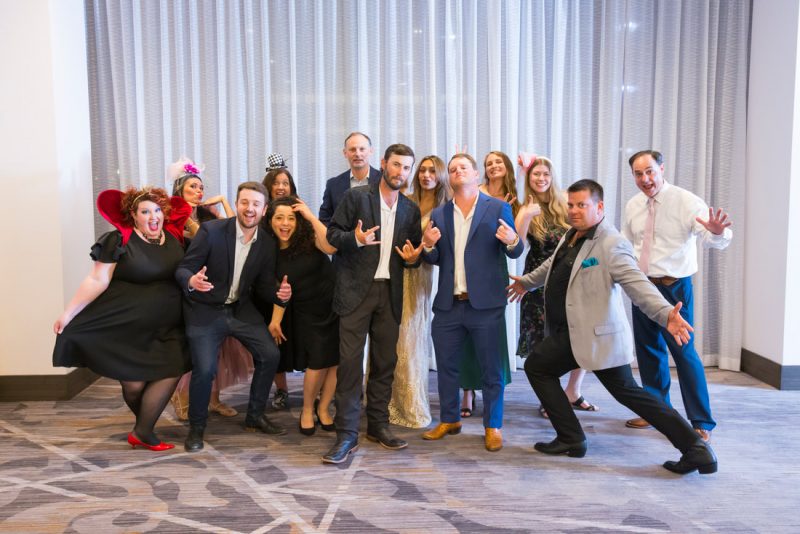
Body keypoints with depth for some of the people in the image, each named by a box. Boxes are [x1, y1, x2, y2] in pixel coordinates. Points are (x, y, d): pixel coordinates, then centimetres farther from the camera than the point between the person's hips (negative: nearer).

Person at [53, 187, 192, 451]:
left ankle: (143, 432, 4)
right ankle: (146, 425, 31)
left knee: (171, 374, -10)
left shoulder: (174, 238, 3)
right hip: (125, 327, -3)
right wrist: (68, 313, -12)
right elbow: (97, 280, -10)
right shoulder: (118, 240, -9)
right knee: (134, 384, 3)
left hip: (166, 328, 4)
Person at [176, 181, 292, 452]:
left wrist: (280, 293, -21)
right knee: (205, 369, -15)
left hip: (242, 309, 5)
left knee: (270, 355, -4)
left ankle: (255, 416, 18)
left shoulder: (268, 244, -5)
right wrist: (192, 281, -37)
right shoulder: (211, 230, -17)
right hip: (205, 311, -4)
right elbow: (182, 269, -14)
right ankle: (196, 427, 12)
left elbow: (263, 285, 2)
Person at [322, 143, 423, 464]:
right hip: (356, 290, -4)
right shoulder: (356, 197, 0)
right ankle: (346, 434, 0)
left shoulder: (411, 209, 13)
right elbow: (332, 234, -2)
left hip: (390, 293, 4)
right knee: (350, 361, -6)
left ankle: (378, 425, 23)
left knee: (385, 361, 9)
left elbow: (414, 251, 19)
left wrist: (412, 258, -4)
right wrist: (355, 238, -21)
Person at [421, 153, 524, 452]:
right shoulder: (439, 215, 12)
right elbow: (436, 260, 12)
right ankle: (449, 420, 31)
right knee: (446, 366, 13)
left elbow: (514, 253, 0)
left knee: (491, 368, 5)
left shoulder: (498, 208, 2)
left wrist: (513, 242, -22)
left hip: (485, 304, -3)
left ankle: (493, 427, 20)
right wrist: (429, 246, -10)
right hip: (448, 304, 4)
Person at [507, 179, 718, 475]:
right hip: (570, 333, 9)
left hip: (597, 335, -9)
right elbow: (552, 265, 29)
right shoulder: (571, 236, 10)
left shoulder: (612, 244, -20)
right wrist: (527, 281, 44)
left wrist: (665, 314, -47)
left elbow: (637, 283, -31)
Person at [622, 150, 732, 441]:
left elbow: (714, 240, -23)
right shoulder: (632, 206, 6)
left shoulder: (686, 201, -11)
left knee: (683, 351, -6)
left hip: (674, 287, -6)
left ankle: (702, 423, 8)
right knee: (648, 349, 15)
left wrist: (716, 231, -45)